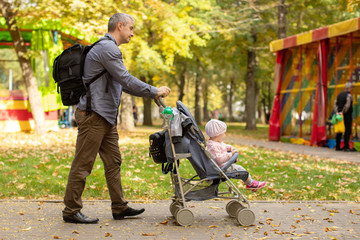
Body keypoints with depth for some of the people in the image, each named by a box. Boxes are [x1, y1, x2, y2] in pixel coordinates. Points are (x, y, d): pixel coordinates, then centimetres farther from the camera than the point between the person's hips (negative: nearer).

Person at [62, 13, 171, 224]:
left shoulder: (110, 48, 21)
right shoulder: (106, 48, -13)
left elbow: (121, 84, 23)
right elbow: (126, 79, -18)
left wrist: (151, 93, 16)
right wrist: (155, 91, -9)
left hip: (106, 117, 11)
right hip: (93, 114, -11)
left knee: (113, 162, 12)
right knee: (83, 165, -4)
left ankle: (120, 207, 18)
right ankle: (71, 211, 3)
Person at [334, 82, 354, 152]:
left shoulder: (339, 95, 11)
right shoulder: (349, 95, -11)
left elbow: (335, 103, 2)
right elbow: (347, 105, -23)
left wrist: (337, 112, -7)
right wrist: (343, 112, -14)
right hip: (347, 115, -7)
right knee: (347, 131, -4)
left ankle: (337, 147, 9)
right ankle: (346, 147, -7)